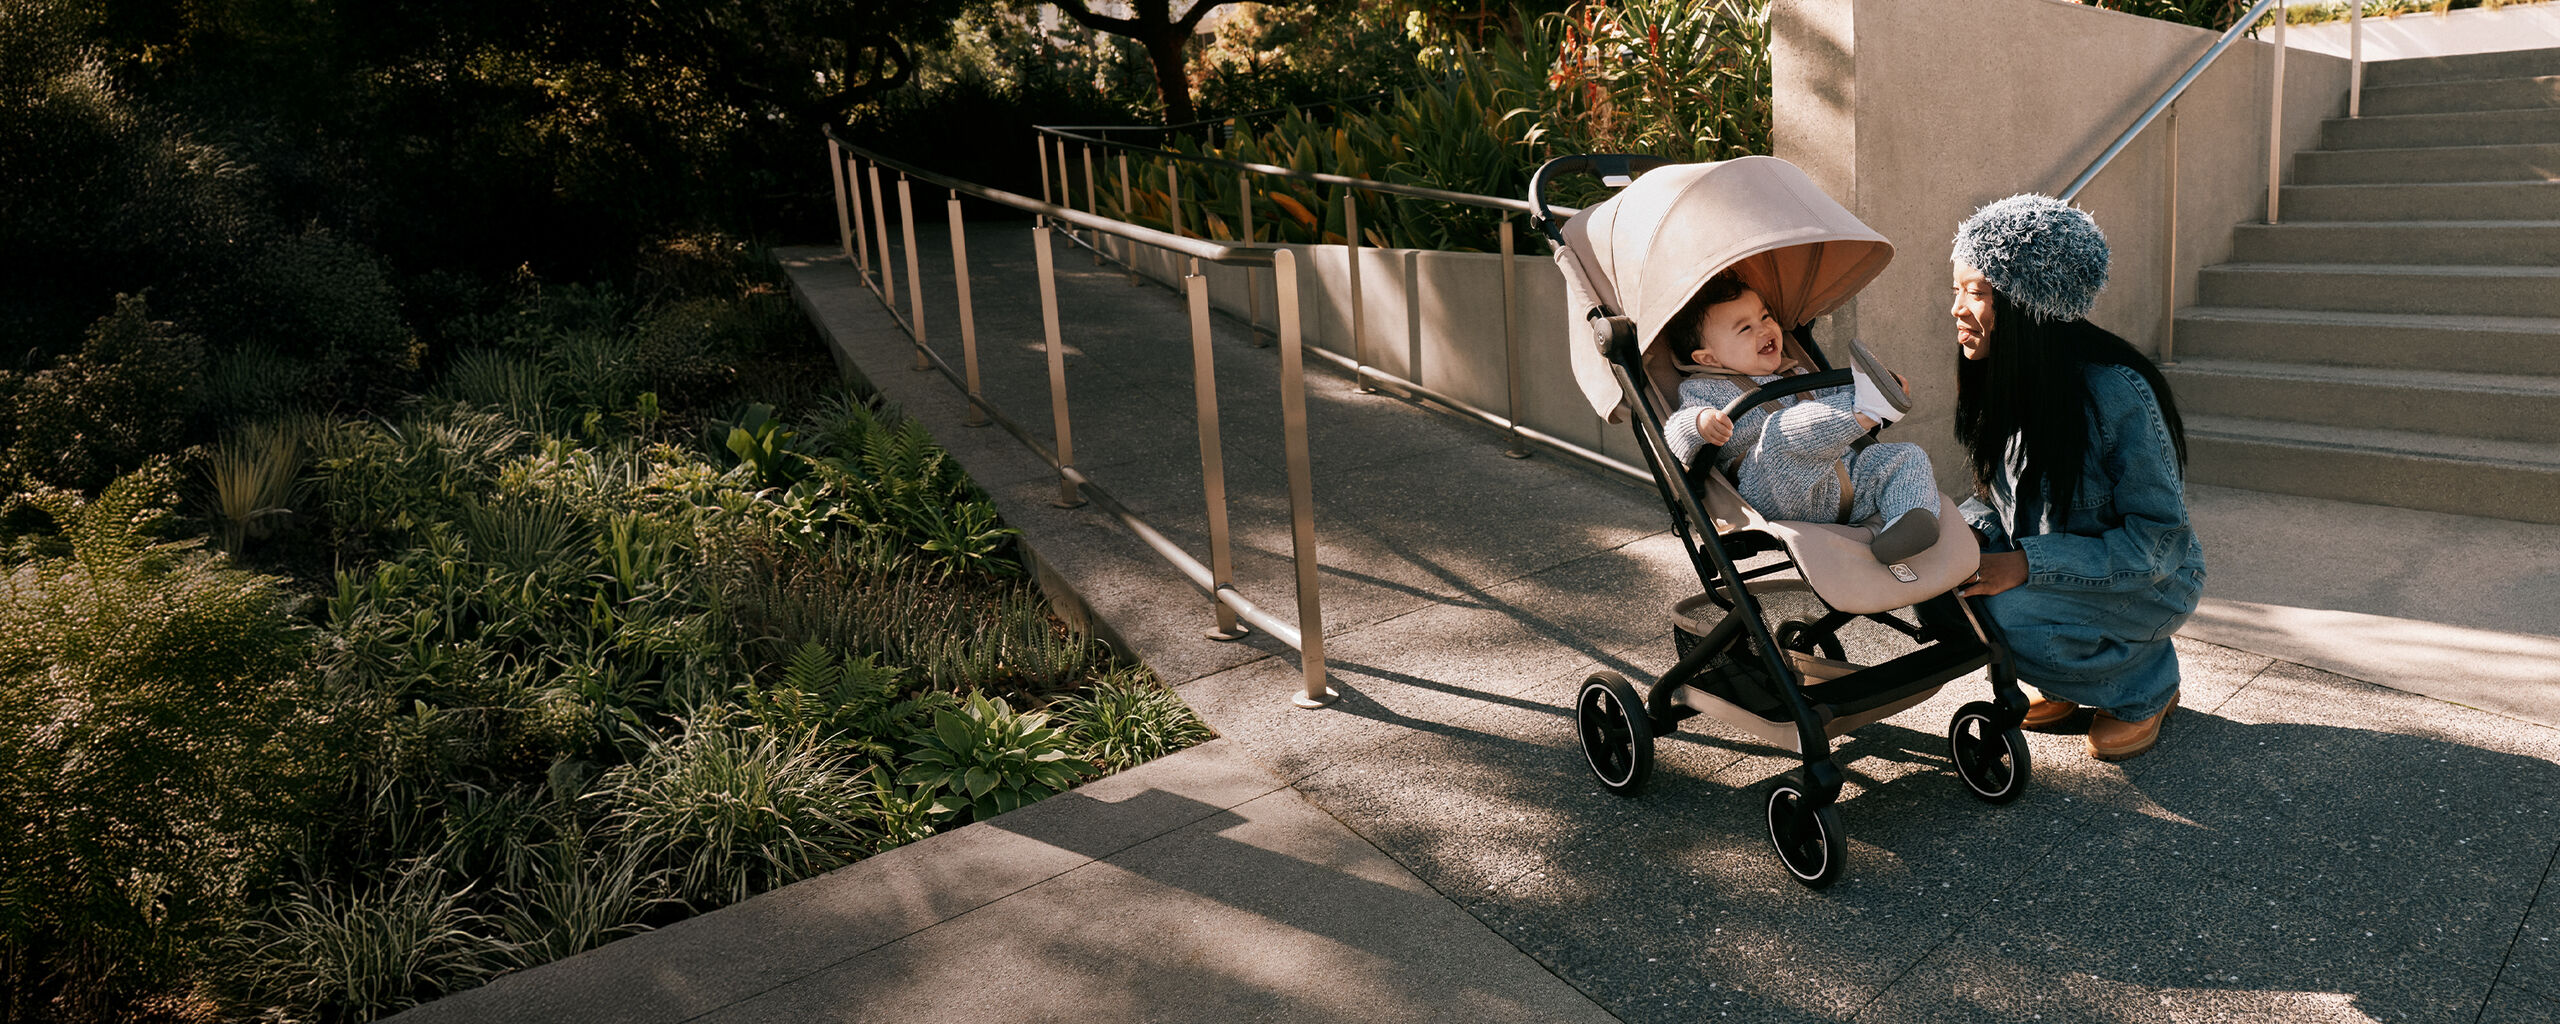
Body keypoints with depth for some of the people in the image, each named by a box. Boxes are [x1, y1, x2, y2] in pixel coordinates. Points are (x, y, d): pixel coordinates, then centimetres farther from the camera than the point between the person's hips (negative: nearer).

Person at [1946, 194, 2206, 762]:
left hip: (2148, 581, -7)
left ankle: (2147, 684, 0)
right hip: (2044, 567, 7)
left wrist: (2027, 564, -34)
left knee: (2013, 611, -32)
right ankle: (2070, 685, 8)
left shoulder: (2116, 392, -27)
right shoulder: (1998, 384, -6)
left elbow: (2157, 536, -25)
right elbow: (1995, 492, 6)